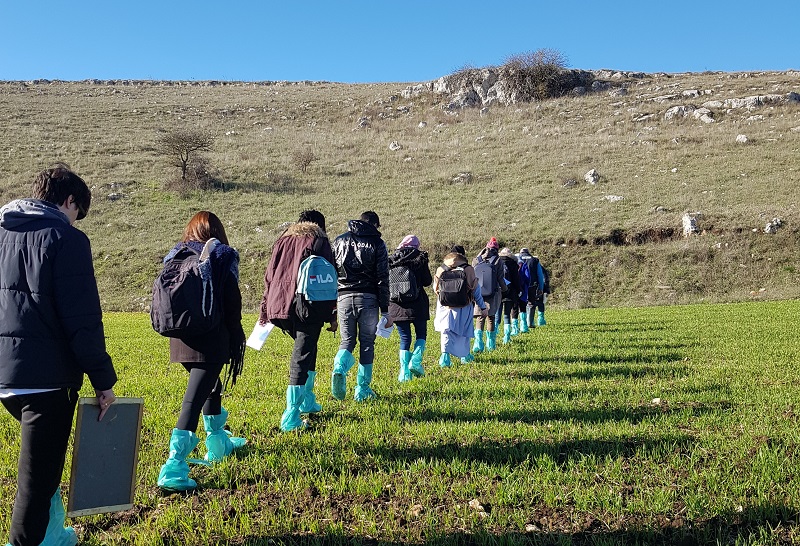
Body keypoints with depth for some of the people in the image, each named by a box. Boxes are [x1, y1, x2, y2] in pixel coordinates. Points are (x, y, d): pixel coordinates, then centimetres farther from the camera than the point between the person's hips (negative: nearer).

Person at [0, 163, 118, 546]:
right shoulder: (66, 238, -10)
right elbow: (83, 320, -15)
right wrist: (103, 381, -9)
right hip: (45, 374, -8)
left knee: (42, 453, 28)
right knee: (37, 475, 2)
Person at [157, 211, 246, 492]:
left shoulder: (175, 256, 12)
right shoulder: (223, 255, -2)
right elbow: (232, 301, -7)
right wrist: (237, 340, 0)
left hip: (181, 338, 6)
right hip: (212, 337, -6)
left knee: (210, 385, 26)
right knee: (194, 398, -8)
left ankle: (218, 442, 39)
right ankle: (174, 466, -15)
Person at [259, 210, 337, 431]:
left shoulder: (283, 239, 20)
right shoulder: (319, 241, 7)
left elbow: (269, 275, 18)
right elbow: (328, 279, 1)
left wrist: (265, 309, 21)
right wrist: (333, 315, 2)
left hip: (279, 305, 5)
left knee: (306, 349, 24)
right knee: (301, 358, -5)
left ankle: (307, 401, 30)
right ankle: (291, 419, -9)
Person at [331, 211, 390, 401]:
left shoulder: (339, 241, 12)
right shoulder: (377, 243, 3)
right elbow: (383, 279, -2)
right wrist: (386, 310, 1)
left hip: (344, 298, 2)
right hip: (368, 299, -2)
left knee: (347, 341, 13)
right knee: (367, 343, 9)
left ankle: (339, 369, -16)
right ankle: (363, 389, 11)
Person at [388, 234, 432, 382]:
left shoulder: (391, 260, 4)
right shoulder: (419, 258, -4)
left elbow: (385, 282, 4)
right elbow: (427, 281, -3)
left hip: (397, 306, 3)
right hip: (417, 304, -3)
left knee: (404, 338, 10)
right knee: (421, 334, 15)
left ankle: (404, 372, 3)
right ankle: (416, 361, -5)